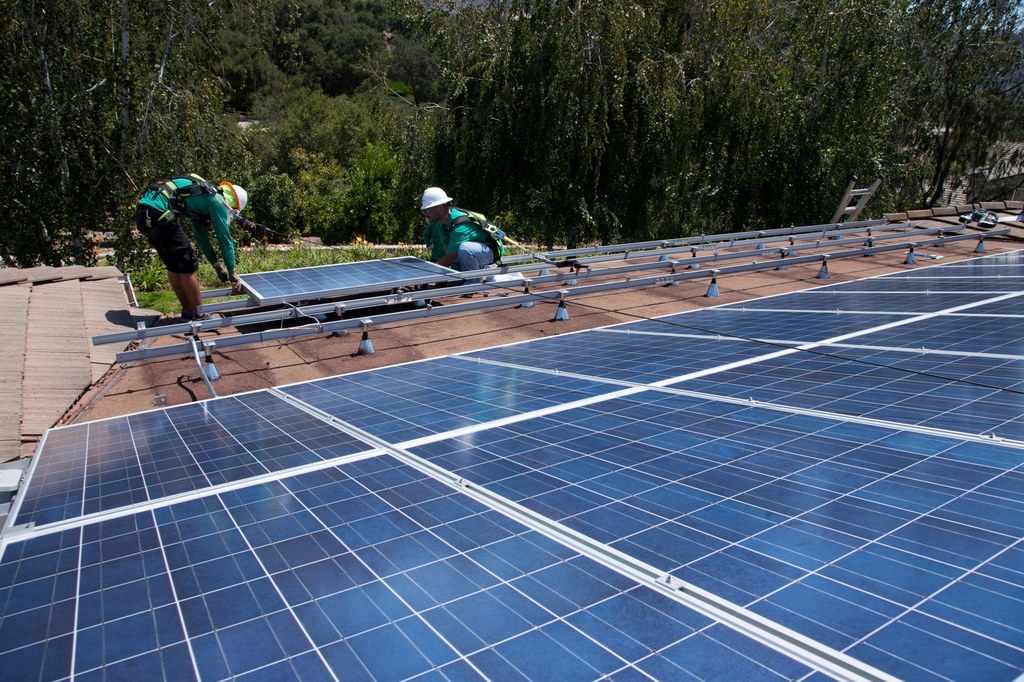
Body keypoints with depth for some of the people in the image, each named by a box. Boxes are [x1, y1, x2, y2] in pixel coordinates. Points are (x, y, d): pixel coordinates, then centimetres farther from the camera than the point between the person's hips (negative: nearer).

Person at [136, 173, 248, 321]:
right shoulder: (217, 201, -2)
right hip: (158, 214, -10)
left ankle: (188, 312, 26)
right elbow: (225, 239, -1)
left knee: (174, 267, 18)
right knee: (188, 266, -1)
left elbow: (201, 234, 31)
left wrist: (217, 266, 34)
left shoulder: (204, 197, 25)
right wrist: (232, 273, 7)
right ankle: (199, 316, 8)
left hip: (143, 211, 10)